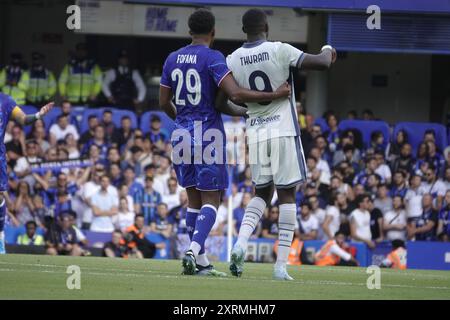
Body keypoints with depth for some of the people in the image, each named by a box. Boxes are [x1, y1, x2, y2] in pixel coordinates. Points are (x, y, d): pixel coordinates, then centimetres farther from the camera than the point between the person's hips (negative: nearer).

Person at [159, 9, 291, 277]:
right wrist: (275, 95, -16)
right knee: (210, 201, -3)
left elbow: (164, 102, 15)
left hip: (182, 134, 6)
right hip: (208, 135, -6)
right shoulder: (213, 58, -10)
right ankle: (193, 251, -22)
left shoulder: (172, 59, 9)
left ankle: (201, 262, 11)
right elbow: (236, 94, -21)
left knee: (194, 200, 12)